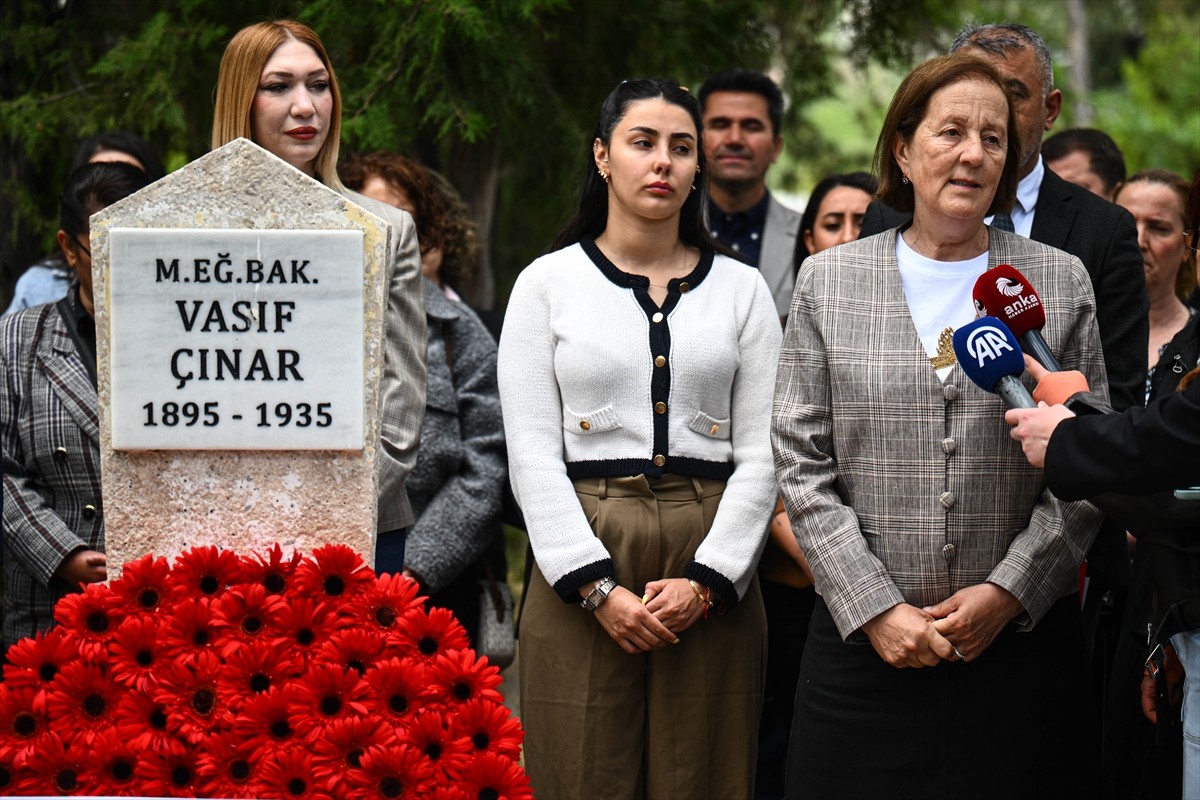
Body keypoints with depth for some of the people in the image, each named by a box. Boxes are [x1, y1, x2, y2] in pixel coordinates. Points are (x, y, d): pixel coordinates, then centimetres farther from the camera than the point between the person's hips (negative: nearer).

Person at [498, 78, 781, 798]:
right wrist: (598, 586, -10)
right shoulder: (548, 283, 6)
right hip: (581, 567, -1)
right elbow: (533, 454, 0)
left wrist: (705, 578, -8)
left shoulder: (742, 288, 11)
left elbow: (760, 452, 4)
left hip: (713, 578, 1)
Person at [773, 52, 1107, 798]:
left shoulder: (1062, 282, 8)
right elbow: (802, 463, 2)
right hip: (865, 647, 0)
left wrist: (1009, 592, -8)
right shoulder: (828, 280, 7)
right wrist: (875, 608, -7)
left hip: (1022, 641, 0)